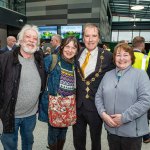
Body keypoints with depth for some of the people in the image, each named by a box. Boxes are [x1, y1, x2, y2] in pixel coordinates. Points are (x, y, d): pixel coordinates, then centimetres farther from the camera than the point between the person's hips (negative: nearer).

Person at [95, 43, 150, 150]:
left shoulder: (140, 74, -6)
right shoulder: (108, 75, 8)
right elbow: (99, 97, 8)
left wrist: (124, 117, -18)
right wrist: (103, 113, -9)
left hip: (132, 131, -3)